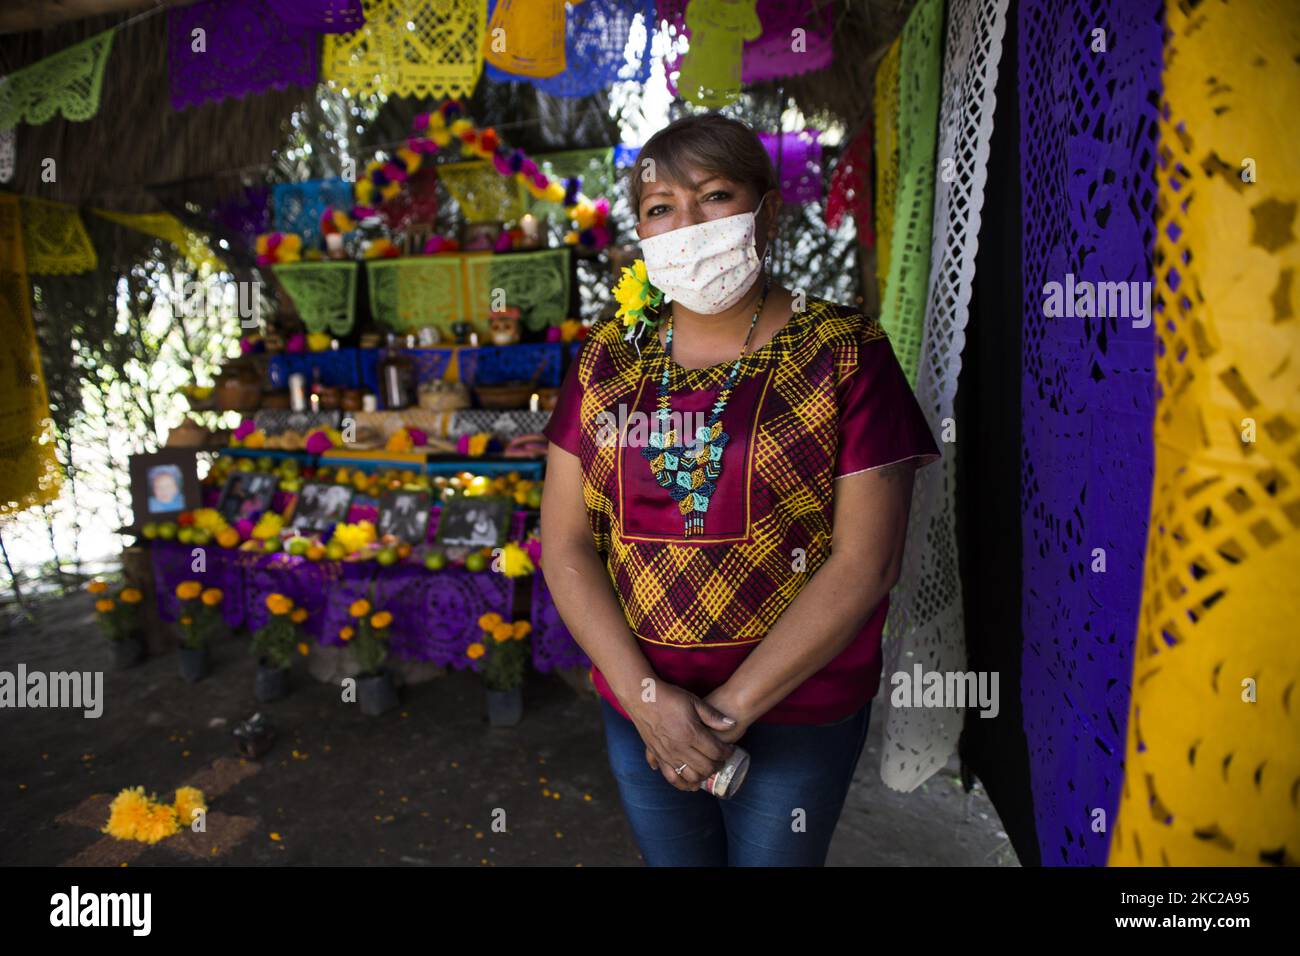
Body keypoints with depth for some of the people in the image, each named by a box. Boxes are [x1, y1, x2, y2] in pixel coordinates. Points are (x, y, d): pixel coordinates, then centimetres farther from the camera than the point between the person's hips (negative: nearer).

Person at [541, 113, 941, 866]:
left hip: (795, 715, -3)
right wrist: (646, 695, -11)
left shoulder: (844, 353, -10)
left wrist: (730, 709, -13)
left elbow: (865, 561, -14)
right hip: (638, 711, 3)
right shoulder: (608, 365, 0)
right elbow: (566, 544, -2)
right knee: (669, 857, 22)